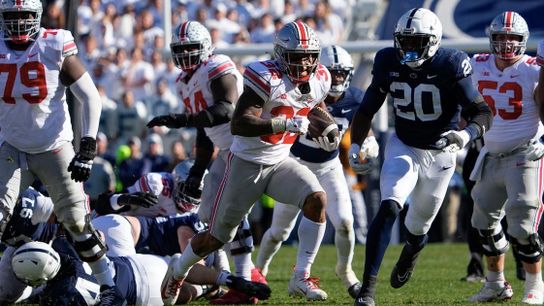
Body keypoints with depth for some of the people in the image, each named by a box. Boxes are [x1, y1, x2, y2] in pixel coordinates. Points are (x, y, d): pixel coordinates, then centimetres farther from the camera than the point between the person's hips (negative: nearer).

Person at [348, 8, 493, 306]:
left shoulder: (451, 66, -20)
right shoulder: (389, 64, -9)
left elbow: (482, 112, -19)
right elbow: (367, 108, 3)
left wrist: (468, 133, -39)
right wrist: (355, 145, -8)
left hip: (440, 154, -1)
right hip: (403, 147, 1)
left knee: (418, 226, 14)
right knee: (389, 208, -24)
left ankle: (408, 257, 52)